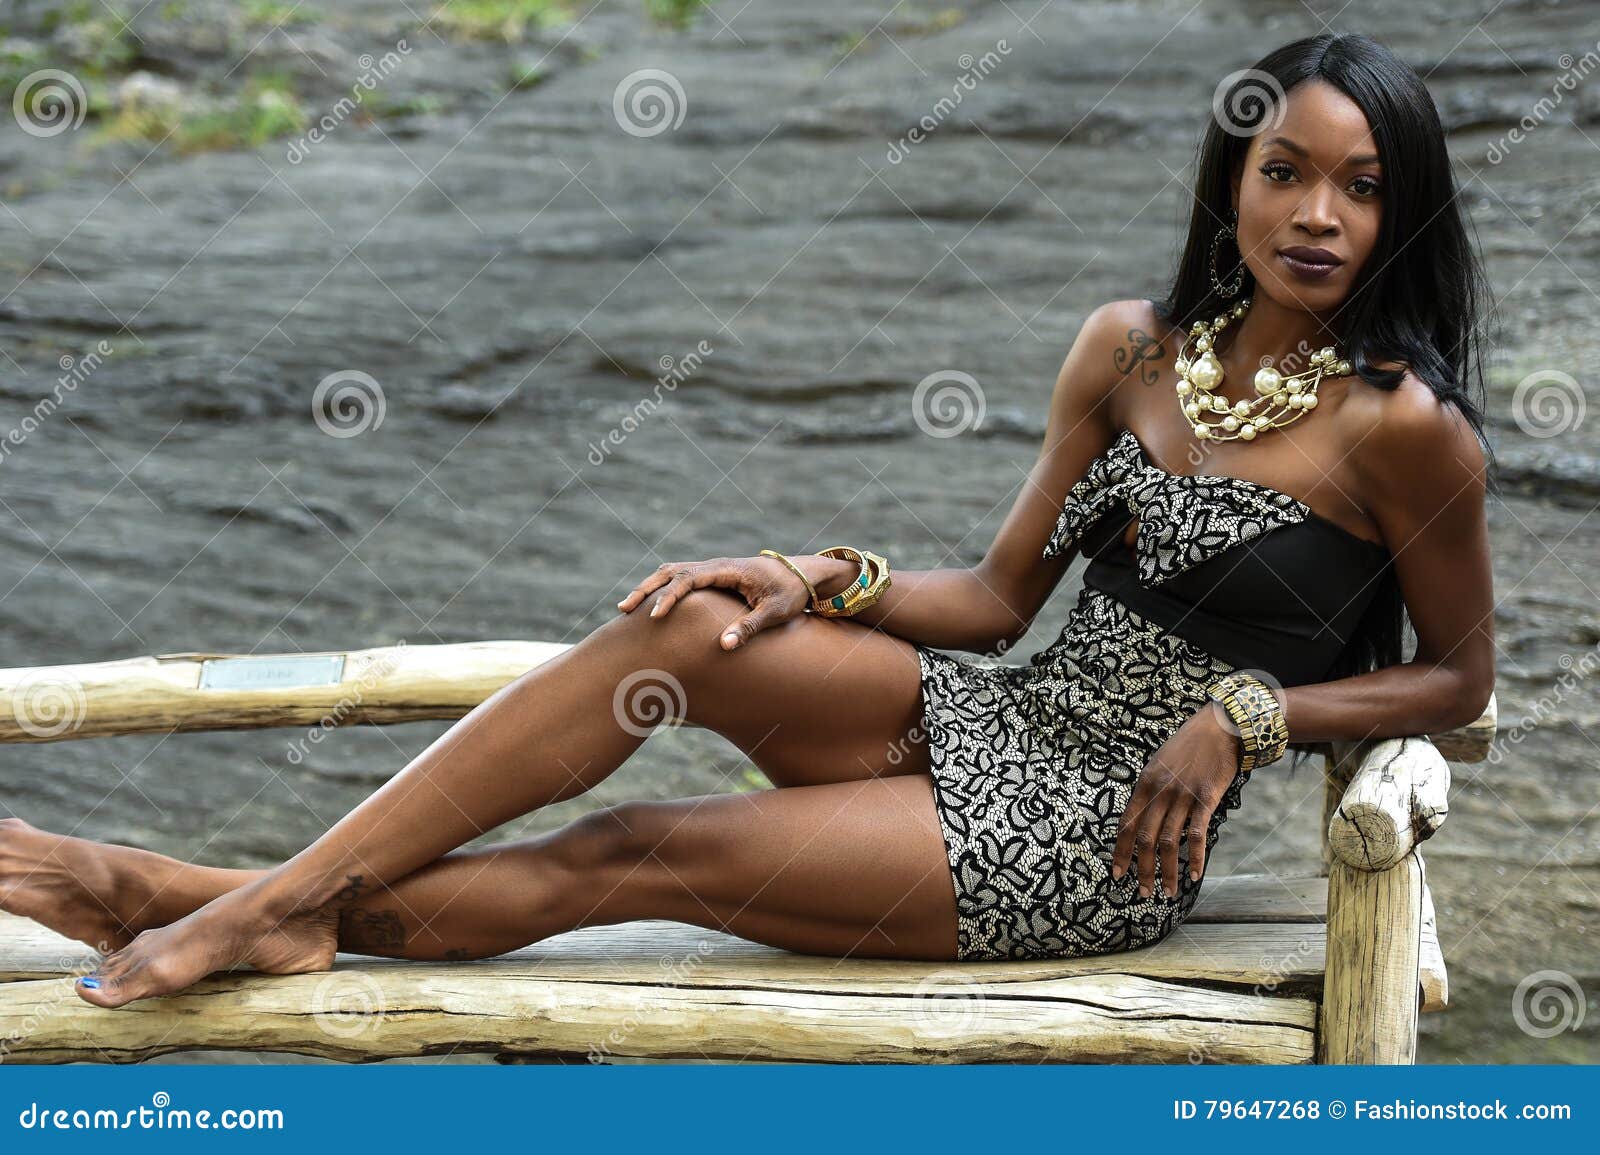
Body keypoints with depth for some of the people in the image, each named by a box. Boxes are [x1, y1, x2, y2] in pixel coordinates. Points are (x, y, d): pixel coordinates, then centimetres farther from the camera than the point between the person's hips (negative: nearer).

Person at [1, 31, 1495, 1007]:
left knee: (645, 852, -14)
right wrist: (826, 581, -6)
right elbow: (1003, 598, 9)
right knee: (684, 628, -20)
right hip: (992, 716, 5)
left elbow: (1458, 675, -1)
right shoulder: (1129, 346, 5)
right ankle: (287, 888, -18)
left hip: (1099, 835, -5)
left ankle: (249, 907, -6)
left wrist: (1245, 715, -12)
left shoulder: (1398, 425, -12)